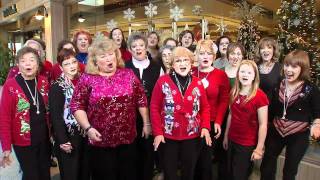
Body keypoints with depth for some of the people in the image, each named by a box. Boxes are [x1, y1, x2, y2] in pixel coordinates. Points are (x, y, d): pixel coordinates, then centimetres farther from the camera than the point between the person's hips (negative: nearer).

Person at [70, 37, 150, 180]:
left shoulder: (128, 74, 1)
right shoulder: (87, 79, -5)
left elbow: (141, 100, 4)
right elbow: (77, 106, -4)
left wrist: (146, 123, 4)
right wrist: (88, 128, -12)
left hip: (128, 139, 2)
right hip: (100, 142, -2)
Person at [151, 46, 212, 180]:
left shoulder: (197, 83, 0)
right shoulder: (163, 81, -8)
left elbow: (205, 107, 5)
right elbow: (154, 108, -7)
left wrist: (205, 127, -8)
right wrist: (157, 132, -11)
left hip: (192, 136, 2)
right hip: (168, 136, -2)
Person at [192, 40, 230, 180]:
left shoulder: (221, 75, -3)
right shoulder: (191, 73, 1)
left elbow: (224, 101, -3)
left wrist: (218, 122, -10)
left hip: (211, 123, -1)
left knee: (205, 158, 10)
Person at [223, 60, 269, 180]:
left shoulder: (260, 96, -18)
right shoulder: (234, 93, 0)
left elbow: (263, 124, -16)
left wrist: (259, 148, -14)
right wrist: (226, 136, 12)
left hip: (248, 145, -5)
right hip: (232, 141, 6)